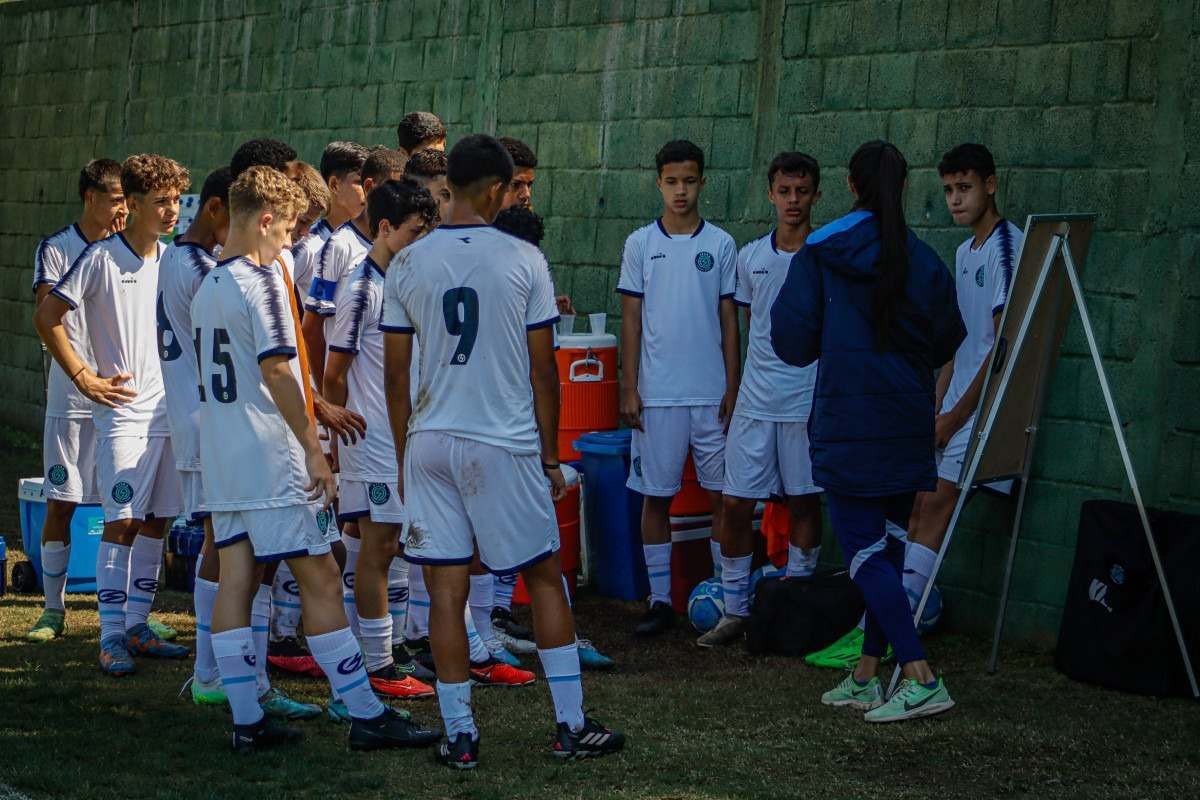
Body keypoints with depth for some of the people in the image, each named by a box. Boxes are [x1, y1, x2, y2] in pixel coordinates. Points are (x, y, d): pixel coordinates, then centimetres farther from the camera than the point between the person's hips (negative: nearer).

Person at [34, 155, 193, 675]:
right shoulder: (102, 258, -9)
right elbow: (47, 317, -9)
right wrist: (84, 378, -10)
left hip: (170, 412, 6)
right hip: (123, 412, -6)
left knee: (156, 522, 9)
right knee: (122, 522, -8)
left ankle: (137, 625, 18)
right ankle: (111, 636, -2)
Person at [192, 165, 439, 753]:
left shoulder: (208, 287, 15)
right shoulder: (262, 280, -12)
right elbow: (275, 370, -18)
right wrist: (313, 449, -15)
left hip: (220, 458, 9)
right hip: (271, 460, -9)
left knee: (235, 582, 6)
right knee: (320, 580, -6)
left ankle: (246, 721, 7)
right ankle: (367, 715, -4)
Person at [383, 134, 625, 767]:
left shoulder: (407, 265, 1)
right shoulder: (523, 260, -5)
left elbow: (395, 373, 3)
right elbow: (542, 370, -3)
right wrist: (549, 455, 7)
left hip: (429, 443, 2)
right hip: (506, 445, -2)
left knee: (446, 590, 5)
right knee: (545, 579, 11)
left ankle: (459, 736, 6)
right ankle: (571, 726, 13)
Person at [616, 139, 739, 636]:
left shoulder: (721, 244, 4)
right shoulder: (641, 244, 4)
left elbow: (729, 320, 6)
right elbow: (631, 320, 4)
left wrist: (733, 389, 1)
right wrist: (629, 389, -1)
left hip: (712, 392, 0)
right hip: (657, 392, 0)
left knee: (722, 493, 2)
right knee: (656, 496, 3)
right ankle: (660, 600, 10)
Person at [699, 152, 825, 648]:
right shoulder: (751, 257, 9)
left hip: (808, 398, -3)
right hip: (755, 400, 4)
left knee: (804, 502, 5)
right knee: (736, 503, 1)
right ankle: (735, 611, 10)